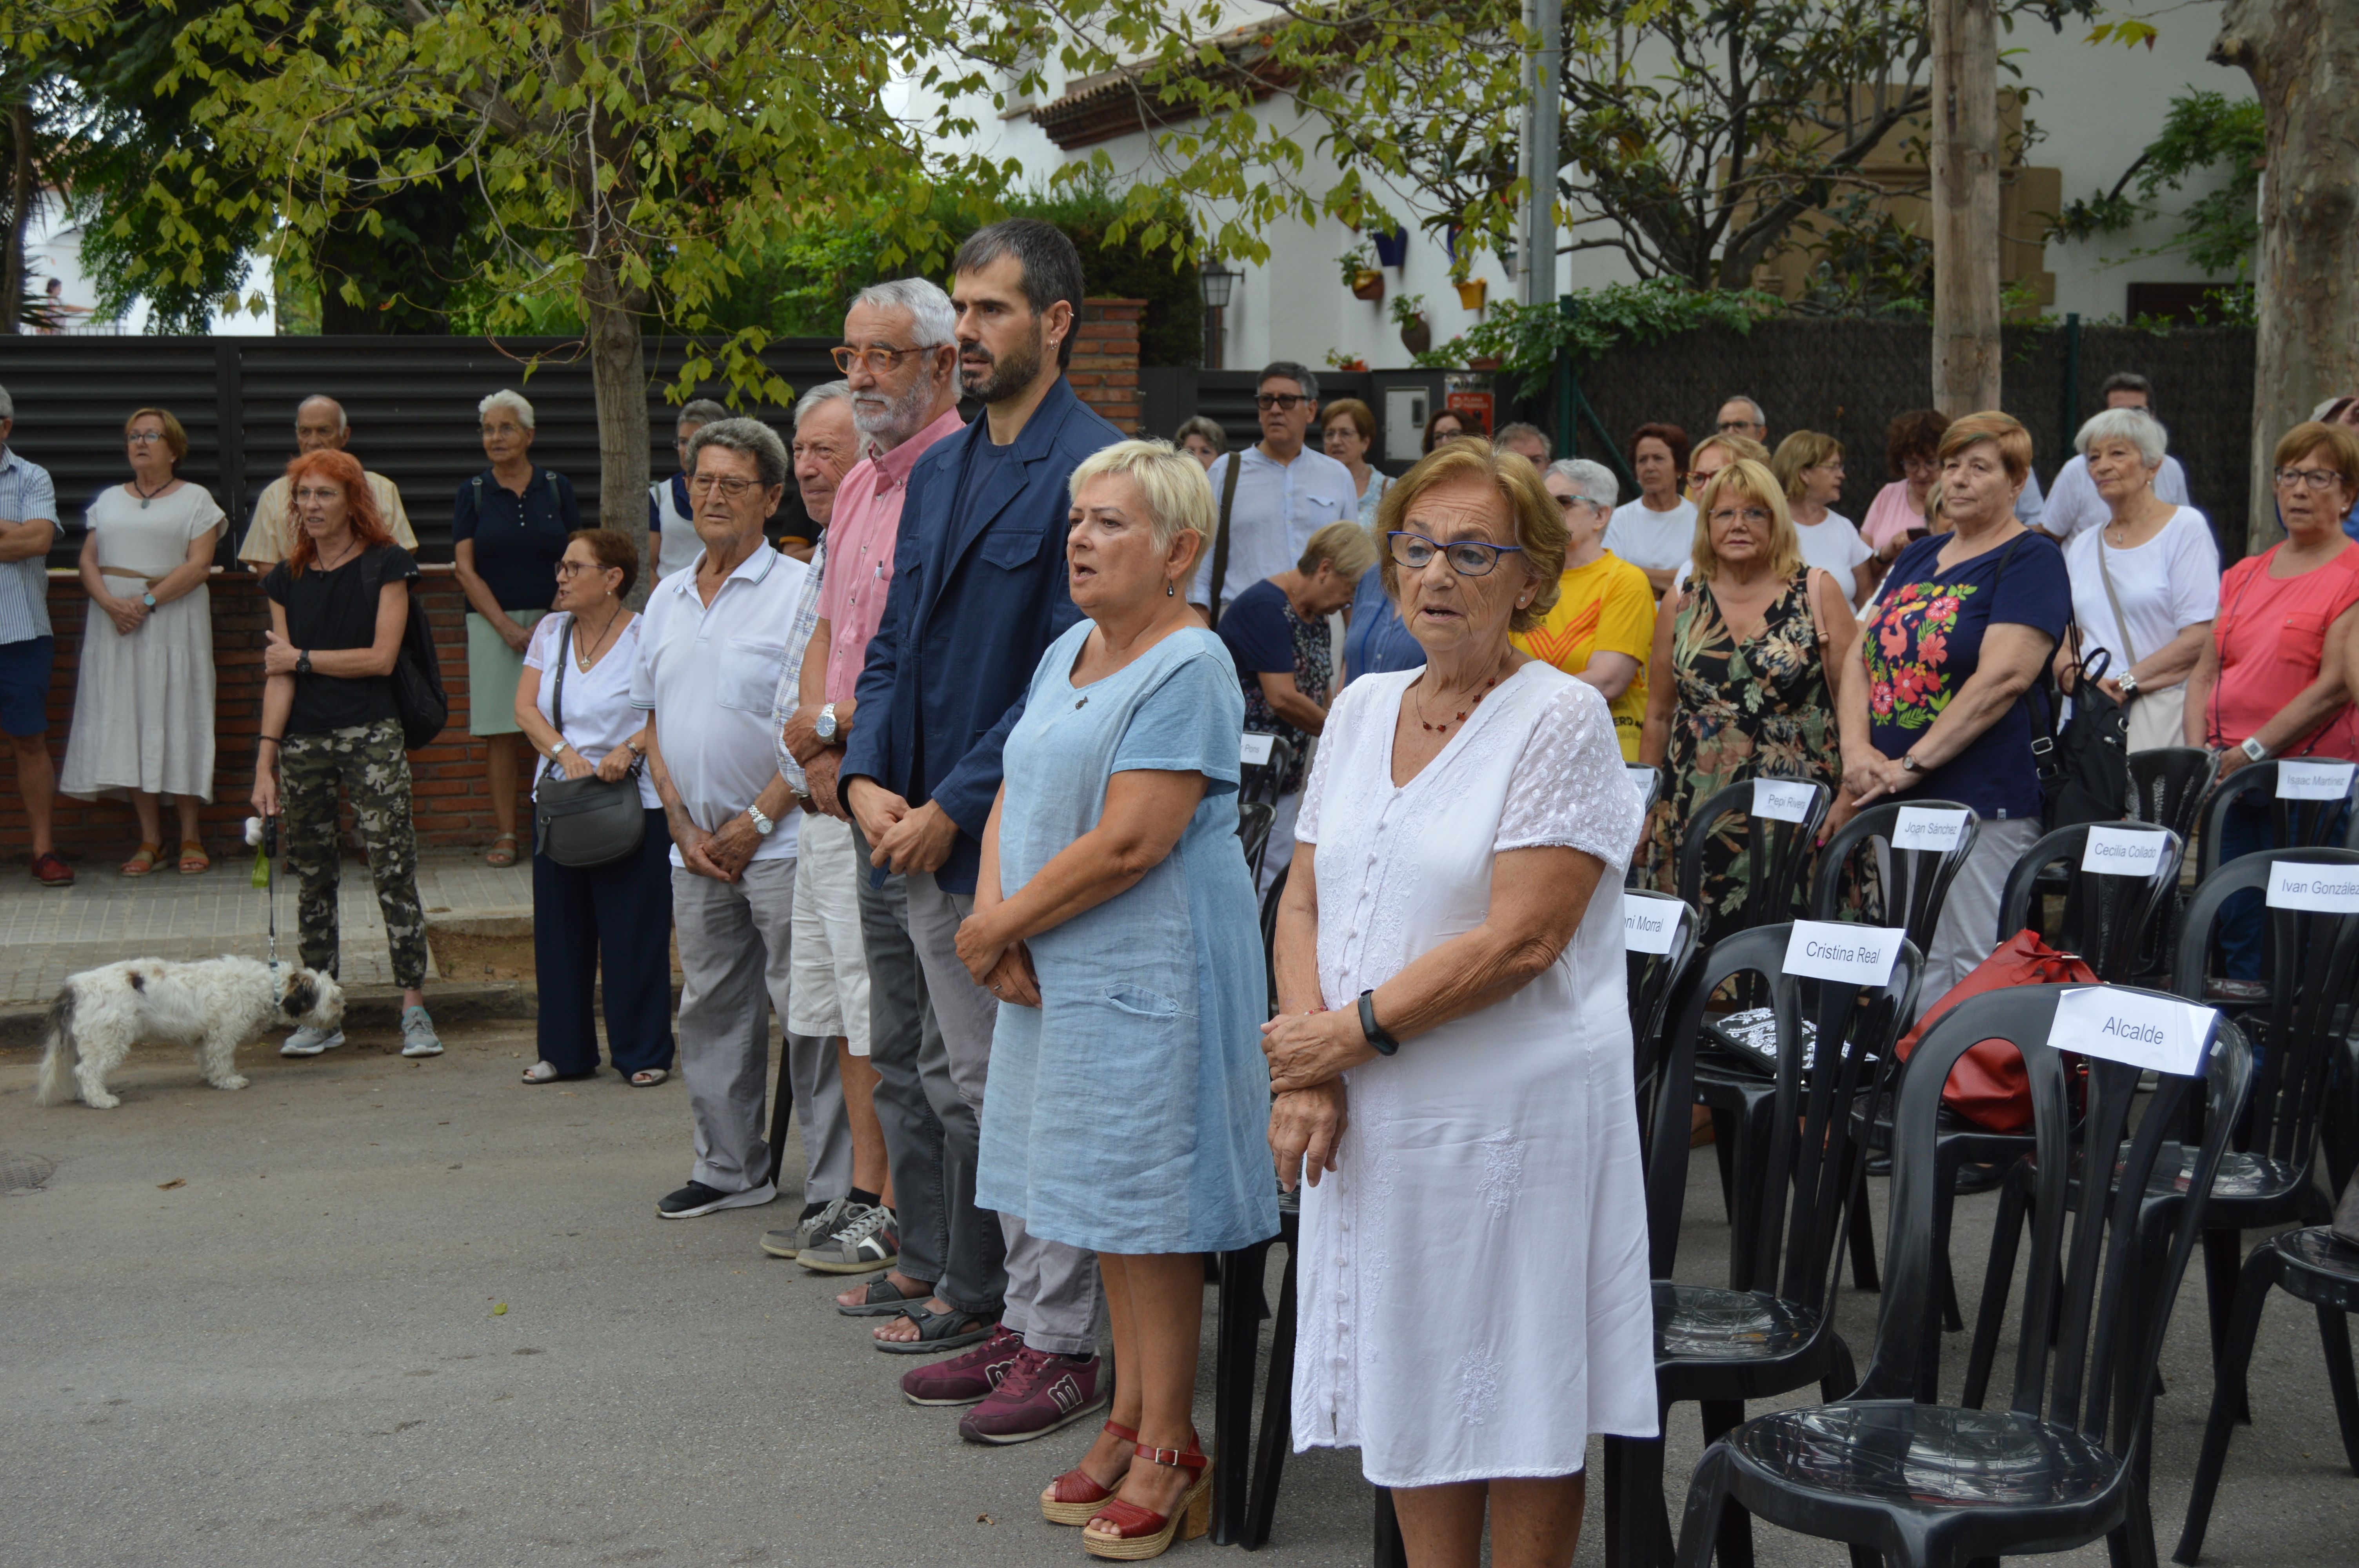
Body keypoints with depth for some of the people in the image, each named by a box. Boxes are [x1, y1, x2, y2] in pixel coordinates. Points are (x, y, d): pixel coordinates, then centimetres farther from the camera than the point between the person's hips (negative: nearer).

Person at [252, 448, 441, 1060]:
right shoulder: (286, 579, 9)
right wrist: (265, 760, -3)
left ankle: (414, 1006, -4)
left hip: (371, 734, -4)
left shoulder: (385, 567, -1)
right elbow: (278, 676, 4)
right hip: (303, 740, 4)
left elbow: (381, 658, -9)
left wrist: (301, 657, -2)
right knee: (312, 875, 8)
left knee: (393, 868, -8)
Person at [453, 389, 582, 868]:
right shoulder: (473, 493, 5)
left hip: (552, 620, 0)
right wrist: (508, 627, -7)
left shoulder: (556, 488, 7)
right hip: (493, 622, 0)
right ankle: (505, 834, 4)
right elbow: (466, 570, 1)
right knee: (500, 732, -1)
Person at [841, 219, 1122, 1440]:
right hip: (931, 835, 8)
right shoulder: (940, 469, 15)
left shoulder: (1092, 469, -12)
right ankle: (994, 1309, 26)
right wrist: (868, 778, 0)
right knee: (978, 1087, 15)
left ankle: (1057, 1344, 9)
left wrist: (953, 808, -16)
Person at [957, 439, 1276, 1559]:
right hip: (1060, 973, 9)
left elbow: (1130, 843, -21)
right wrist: (992, 919, -4)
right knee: (1109, 1206, 14)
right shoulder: (1068, 650, 13)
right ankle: (1128, 1423, 24)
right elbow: (1015, 797, 13)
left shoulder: (1187, 668, -15)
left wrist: (1000, 926, -13)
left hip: (1149, 975, -8)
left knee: (1150, 1212, -2)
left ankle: (1167, 1451, 9)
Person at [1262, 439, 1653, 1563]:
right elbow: (1305, 901, 8)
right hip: (1371, 1119, 6)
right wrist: (1304, 1075, -6)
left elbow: (1521, 940, -17)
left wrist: (1356, 1031, -14)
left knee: (1523, 1402, 4)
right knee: (1406, 1384, 13)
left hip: (1516, 1112, -6)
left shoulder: (1562, 721, -10)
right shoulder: (1361, 709, 10)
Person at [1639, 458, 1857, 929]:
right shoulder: (1681, 602, 10)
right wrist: (1644, 811, 14)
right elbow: (1659, 716, 16)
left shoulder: (1816, 593, 2)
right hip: (1695, 821, 2)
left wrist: (1849, 799, -11)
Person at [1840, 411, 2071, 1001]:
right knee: (1914, 962, 12)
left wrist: (1912, 764, -18)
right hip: (1895, 801, 7)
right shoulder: (1918, 556, 18)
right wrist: (1856, 748, -5)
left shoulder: (2033, 559, -5)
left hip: (1981, 799, -7)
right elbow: (1859, 655, 13)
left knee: (1977, 968, -7)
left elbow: (2001, 680, -16)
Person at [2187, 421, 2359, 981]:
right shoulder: (2245, 575, 17)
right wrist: (2199, 756, -1)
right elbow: (2204, 672, 14)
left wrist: (2252, 751, -15)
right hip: (2230, 782, 6)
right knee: (2236, 930, 9)